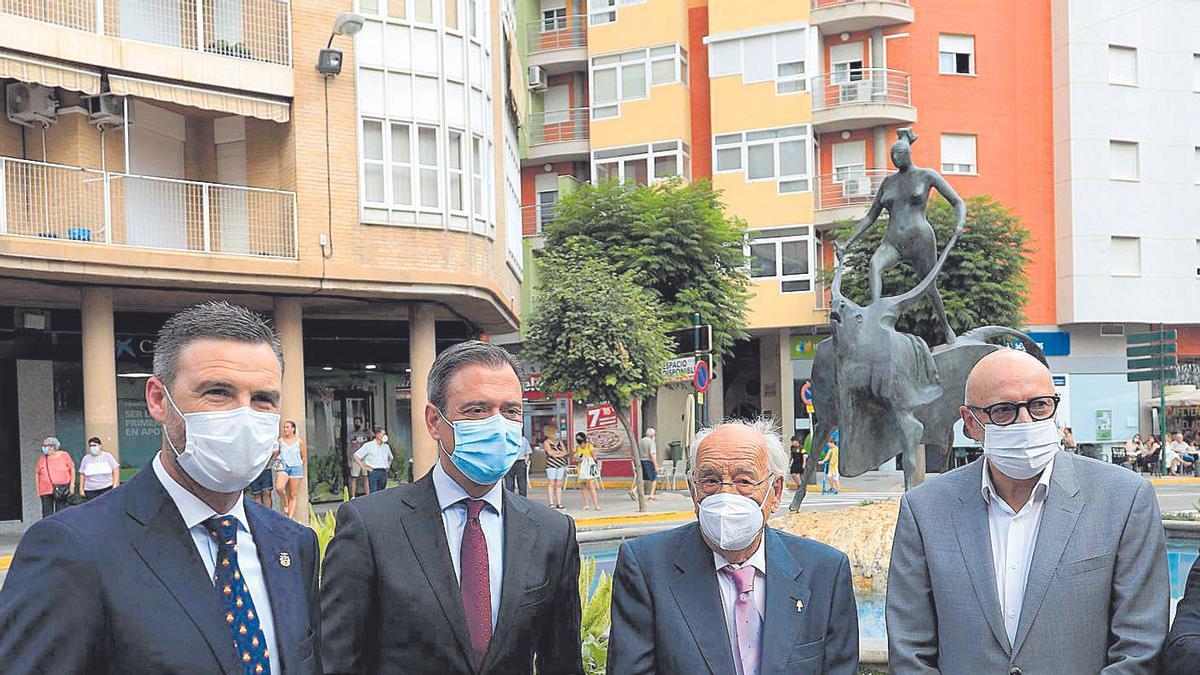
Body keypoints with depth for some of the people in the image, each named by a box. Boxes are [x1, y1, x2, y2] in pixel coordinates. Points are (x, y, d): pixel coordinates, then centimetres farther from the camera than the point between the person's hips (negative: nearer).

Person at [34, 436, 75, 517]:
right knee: (47, 514, -1)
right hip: (46, 491, 2)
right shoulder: (42, 459, 7)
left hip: (63, 490, -2)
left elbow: (72, 469, 6)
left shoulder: (64, 455, 2)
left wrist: (72, 484, 0)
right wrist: (38, 489, 9)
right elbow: (37, 473, 14)